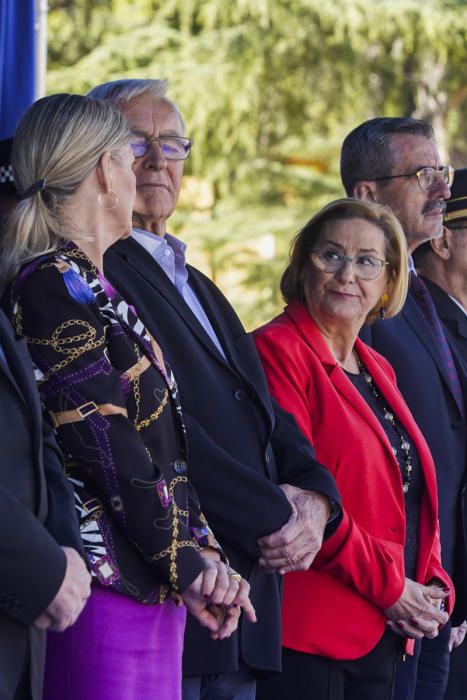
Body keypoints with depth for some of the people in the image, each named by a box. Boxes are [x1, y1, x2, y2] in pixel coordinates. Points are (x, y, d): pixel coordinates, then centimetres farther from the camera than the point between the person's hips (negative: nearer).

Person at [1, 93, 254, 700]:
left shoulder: (89, 283, 19)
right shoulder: (56, 284, -10)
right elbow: (104, 444, -15)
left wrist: (199, 553, 7)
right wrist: (187, 563, -11)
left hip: (153, 592, 9)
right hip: (109, 583, -9)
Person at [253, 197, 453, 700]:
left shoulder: (377, 371, 19)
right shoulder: (277, 351, -8)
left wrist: (431, 584, 4)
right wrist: (388, 586, -14)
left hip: (380, 634, 8)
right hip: (305, 632, -8)